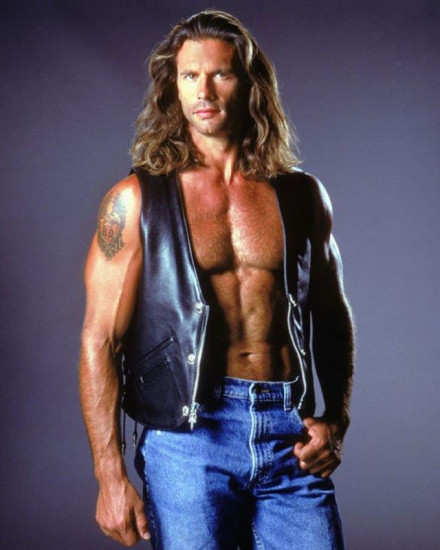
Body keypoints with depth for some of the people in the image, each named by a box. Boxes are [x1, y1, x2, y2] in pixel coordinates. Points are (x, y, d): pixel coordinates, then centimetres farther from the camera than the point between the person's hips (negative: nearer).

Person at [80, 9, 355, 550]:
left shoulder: (302, 196, 9)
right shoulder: (137, 200, 1)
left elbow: (333, 319, 18)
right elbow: (99, 339, -2)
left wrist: (335, 422, 5)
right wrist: (110, 475, -7)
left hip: (292, 442, 3)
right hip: (189, 436, -2)